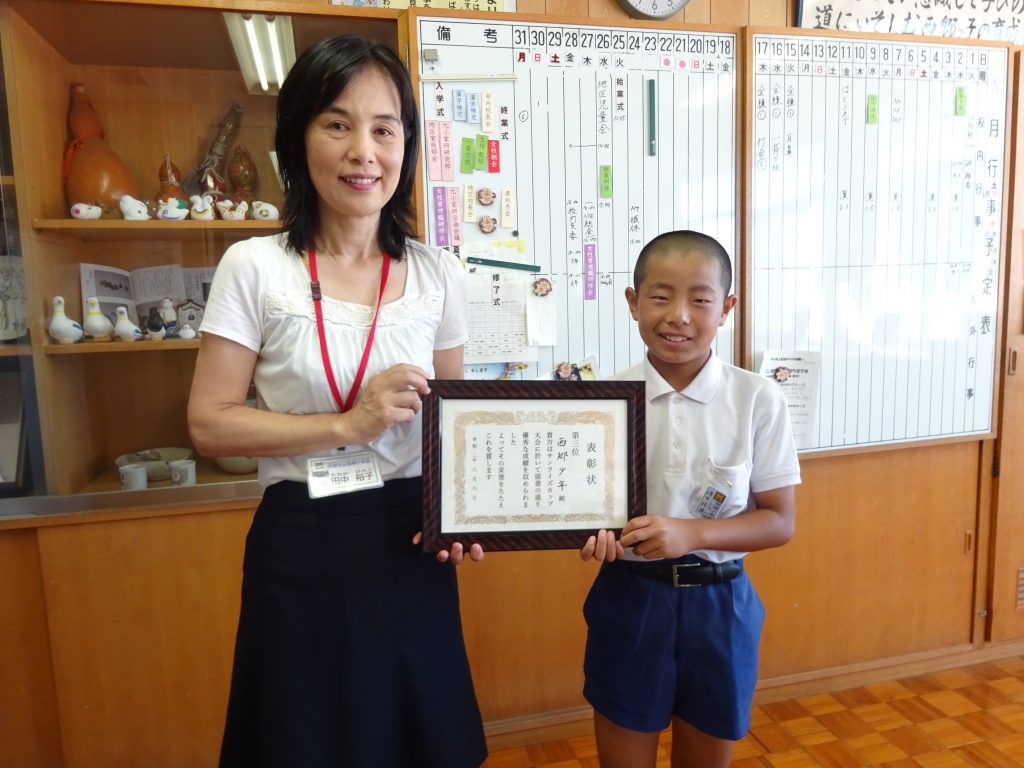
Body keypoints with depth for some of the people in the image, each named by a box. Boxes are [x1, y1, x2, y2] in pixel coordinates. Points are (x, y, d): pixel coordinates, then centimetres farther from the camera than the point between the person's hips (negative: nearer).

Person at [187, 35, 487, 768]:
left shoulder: (438, 274, 0)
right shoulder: (255, 266, -7)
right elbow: (210, 423, -8)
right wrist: (349, 424, -18)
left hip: (409, 537, 2)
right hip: (301, 544, -2)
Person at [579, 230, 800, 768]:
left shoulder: (758, 399, -10)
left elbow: (779, 521, -6)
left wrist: (691, 533, -22)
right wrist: (592, 534, -23)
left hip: (719, 603, 1)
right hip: (629, 598, 0)